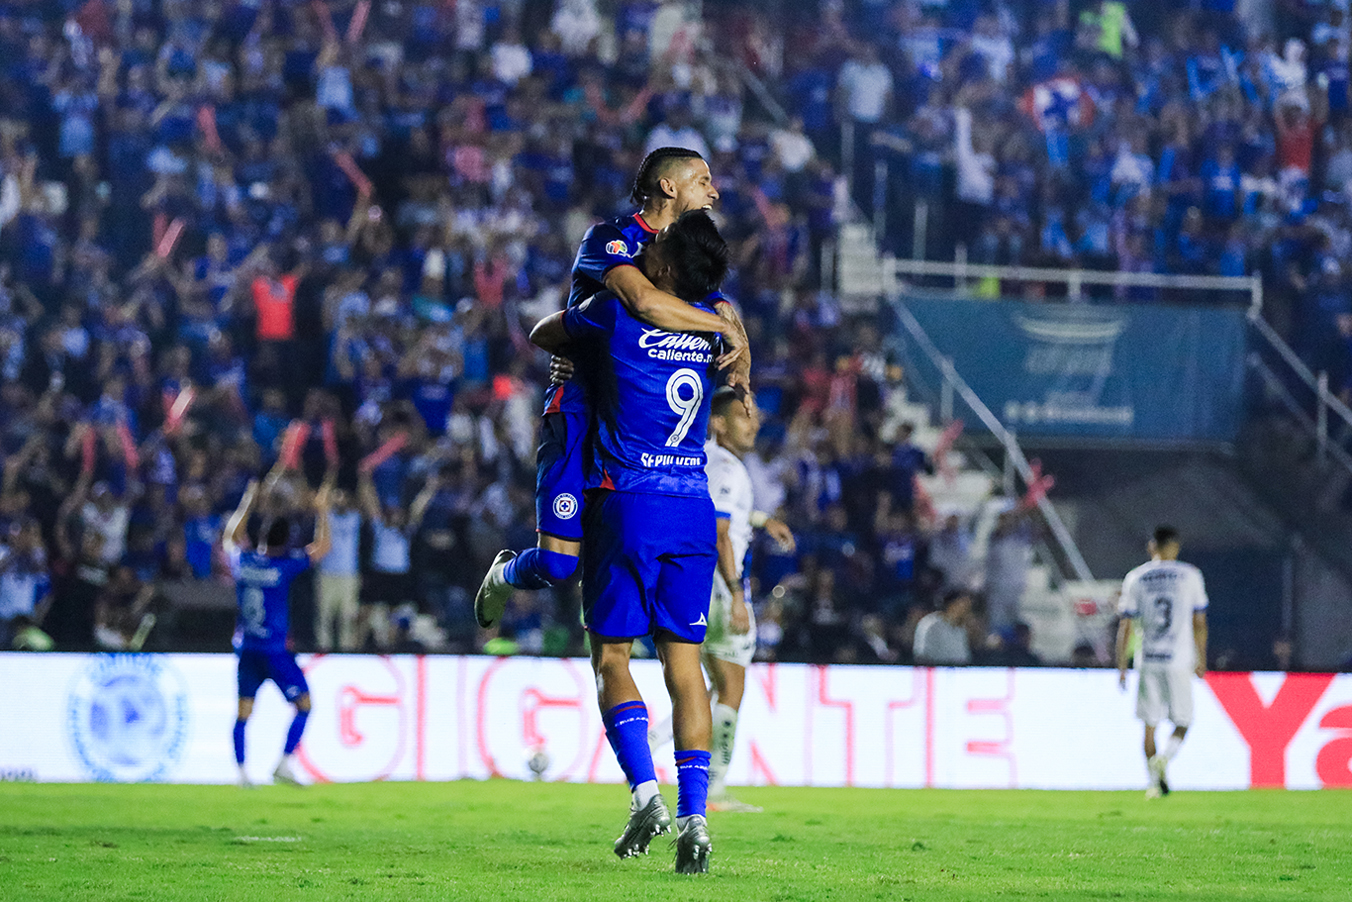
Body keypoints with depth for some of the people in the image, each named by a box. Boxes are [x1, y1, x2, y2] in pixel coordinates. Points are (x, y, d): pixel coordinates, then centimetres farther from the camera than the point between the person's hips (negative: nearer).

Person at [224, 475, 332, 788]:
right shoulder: (284, 566, -11)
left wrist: (248, 503, 29)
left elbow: (232, 536, 24)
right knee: (304, 704, 6)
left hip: (245, 648, 5)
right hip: (275, 650, -5)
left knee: (244, 711, 8)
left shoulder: (242, 561, 1)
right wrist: (321, 511, 5)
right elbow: (322, 548, -3)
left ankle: (241, 772, 2)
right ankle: (284, 764, -3)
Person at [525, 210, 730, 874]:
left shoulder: (617, 314, -7)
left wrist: (576, 315, 33)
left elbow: (542, 335, 12)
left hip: (627, 502, -4)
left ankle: (645, 791, -12)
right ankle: (694, 816, -4)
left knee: (610, 654, 6)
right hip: (695, 508, 4)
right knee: (683, 663, 5)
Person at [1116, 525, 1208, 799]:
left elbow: (1125, 626, 3)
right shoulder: (1190, 576, 3)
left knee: (1150, 725, 9)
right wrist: (1201, 660, 17)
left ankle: (1154, 780, 3)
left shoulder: (1135, 578, 5)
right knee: (1182, 722, 8)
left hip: (1147, 661, 1)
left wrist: (1121, 667, 7)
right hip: (1179, 661, -1)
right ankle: (1165, 757, -20)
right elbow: (1199, 623, 6)